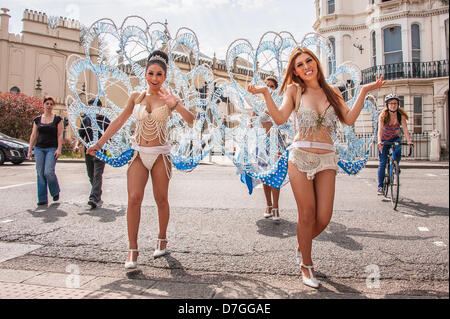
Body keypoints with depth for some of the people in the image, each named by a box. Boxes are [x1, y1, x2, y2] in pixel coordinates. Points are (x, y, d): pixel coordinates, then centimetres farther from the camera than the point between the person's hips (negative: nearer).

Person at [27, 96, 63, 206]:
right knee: (40, 174, 1)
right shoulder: (37, 119, 12)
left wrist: (59, 149, -11)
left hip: (52, 149, -3)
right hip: (39, 148, 4)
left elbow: (60, 135, -2)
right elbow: (33, 136, 13)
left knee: (48, 172, -16)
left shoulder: (57, 119, 4)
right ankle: (42, 199, 7)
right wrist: (30, 149, 8)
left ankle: (55, 192, 11)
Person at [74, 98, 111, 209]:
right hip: (88, 151, 5)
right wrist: (77, 145, -5)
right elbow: (80, 135, 13)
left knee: (97, 175, -13)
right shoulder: (85, 120, 12)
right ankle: (98, 197, 26)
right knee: (91, 176, 11)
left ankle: (94, 198, -19)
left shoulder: (105, 120, 3)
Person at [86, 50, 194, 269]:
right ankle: (133, 250, 1)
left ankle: (162, 239, 28)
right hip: (139, 153, 2)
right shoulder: (137, 97, 7)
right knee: (134, 198, -8)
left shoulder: (168, 98, 0)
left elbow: (191, 121, -12)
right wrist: (99, 144, 13)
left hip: (160, 154, -2)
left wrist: (174, 103, -27)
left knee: (161, 199, 6)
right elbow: (119, 122, 12)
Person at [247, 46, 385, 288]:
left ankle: (302, 246, 31)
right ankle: (306, 265, 20)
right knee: (307, 214, -1)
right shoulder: (294, 90, 5)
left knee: (324, 218, -1)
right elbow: (280, 118, -9)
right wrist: (265, 93, -17)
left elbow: (349, 119, 1)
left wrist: (364, 92, 2)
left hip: (327, 159, 3)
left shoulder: (332, 92, 13)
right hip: (300, 157, -3)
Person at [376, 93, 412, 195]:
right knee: (382, 163, -7)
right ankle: (380, 186, -3)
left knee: (397, 154, -28)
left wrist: (409, 141, -39)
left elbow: (405, 129, -24)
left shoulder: (401, 115, -14)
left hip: (396, 138, 1)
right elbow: (380, 129, -31)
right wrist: (379, 141, -47)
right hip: (384, 140, -1)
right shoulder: (383, 115, -19)